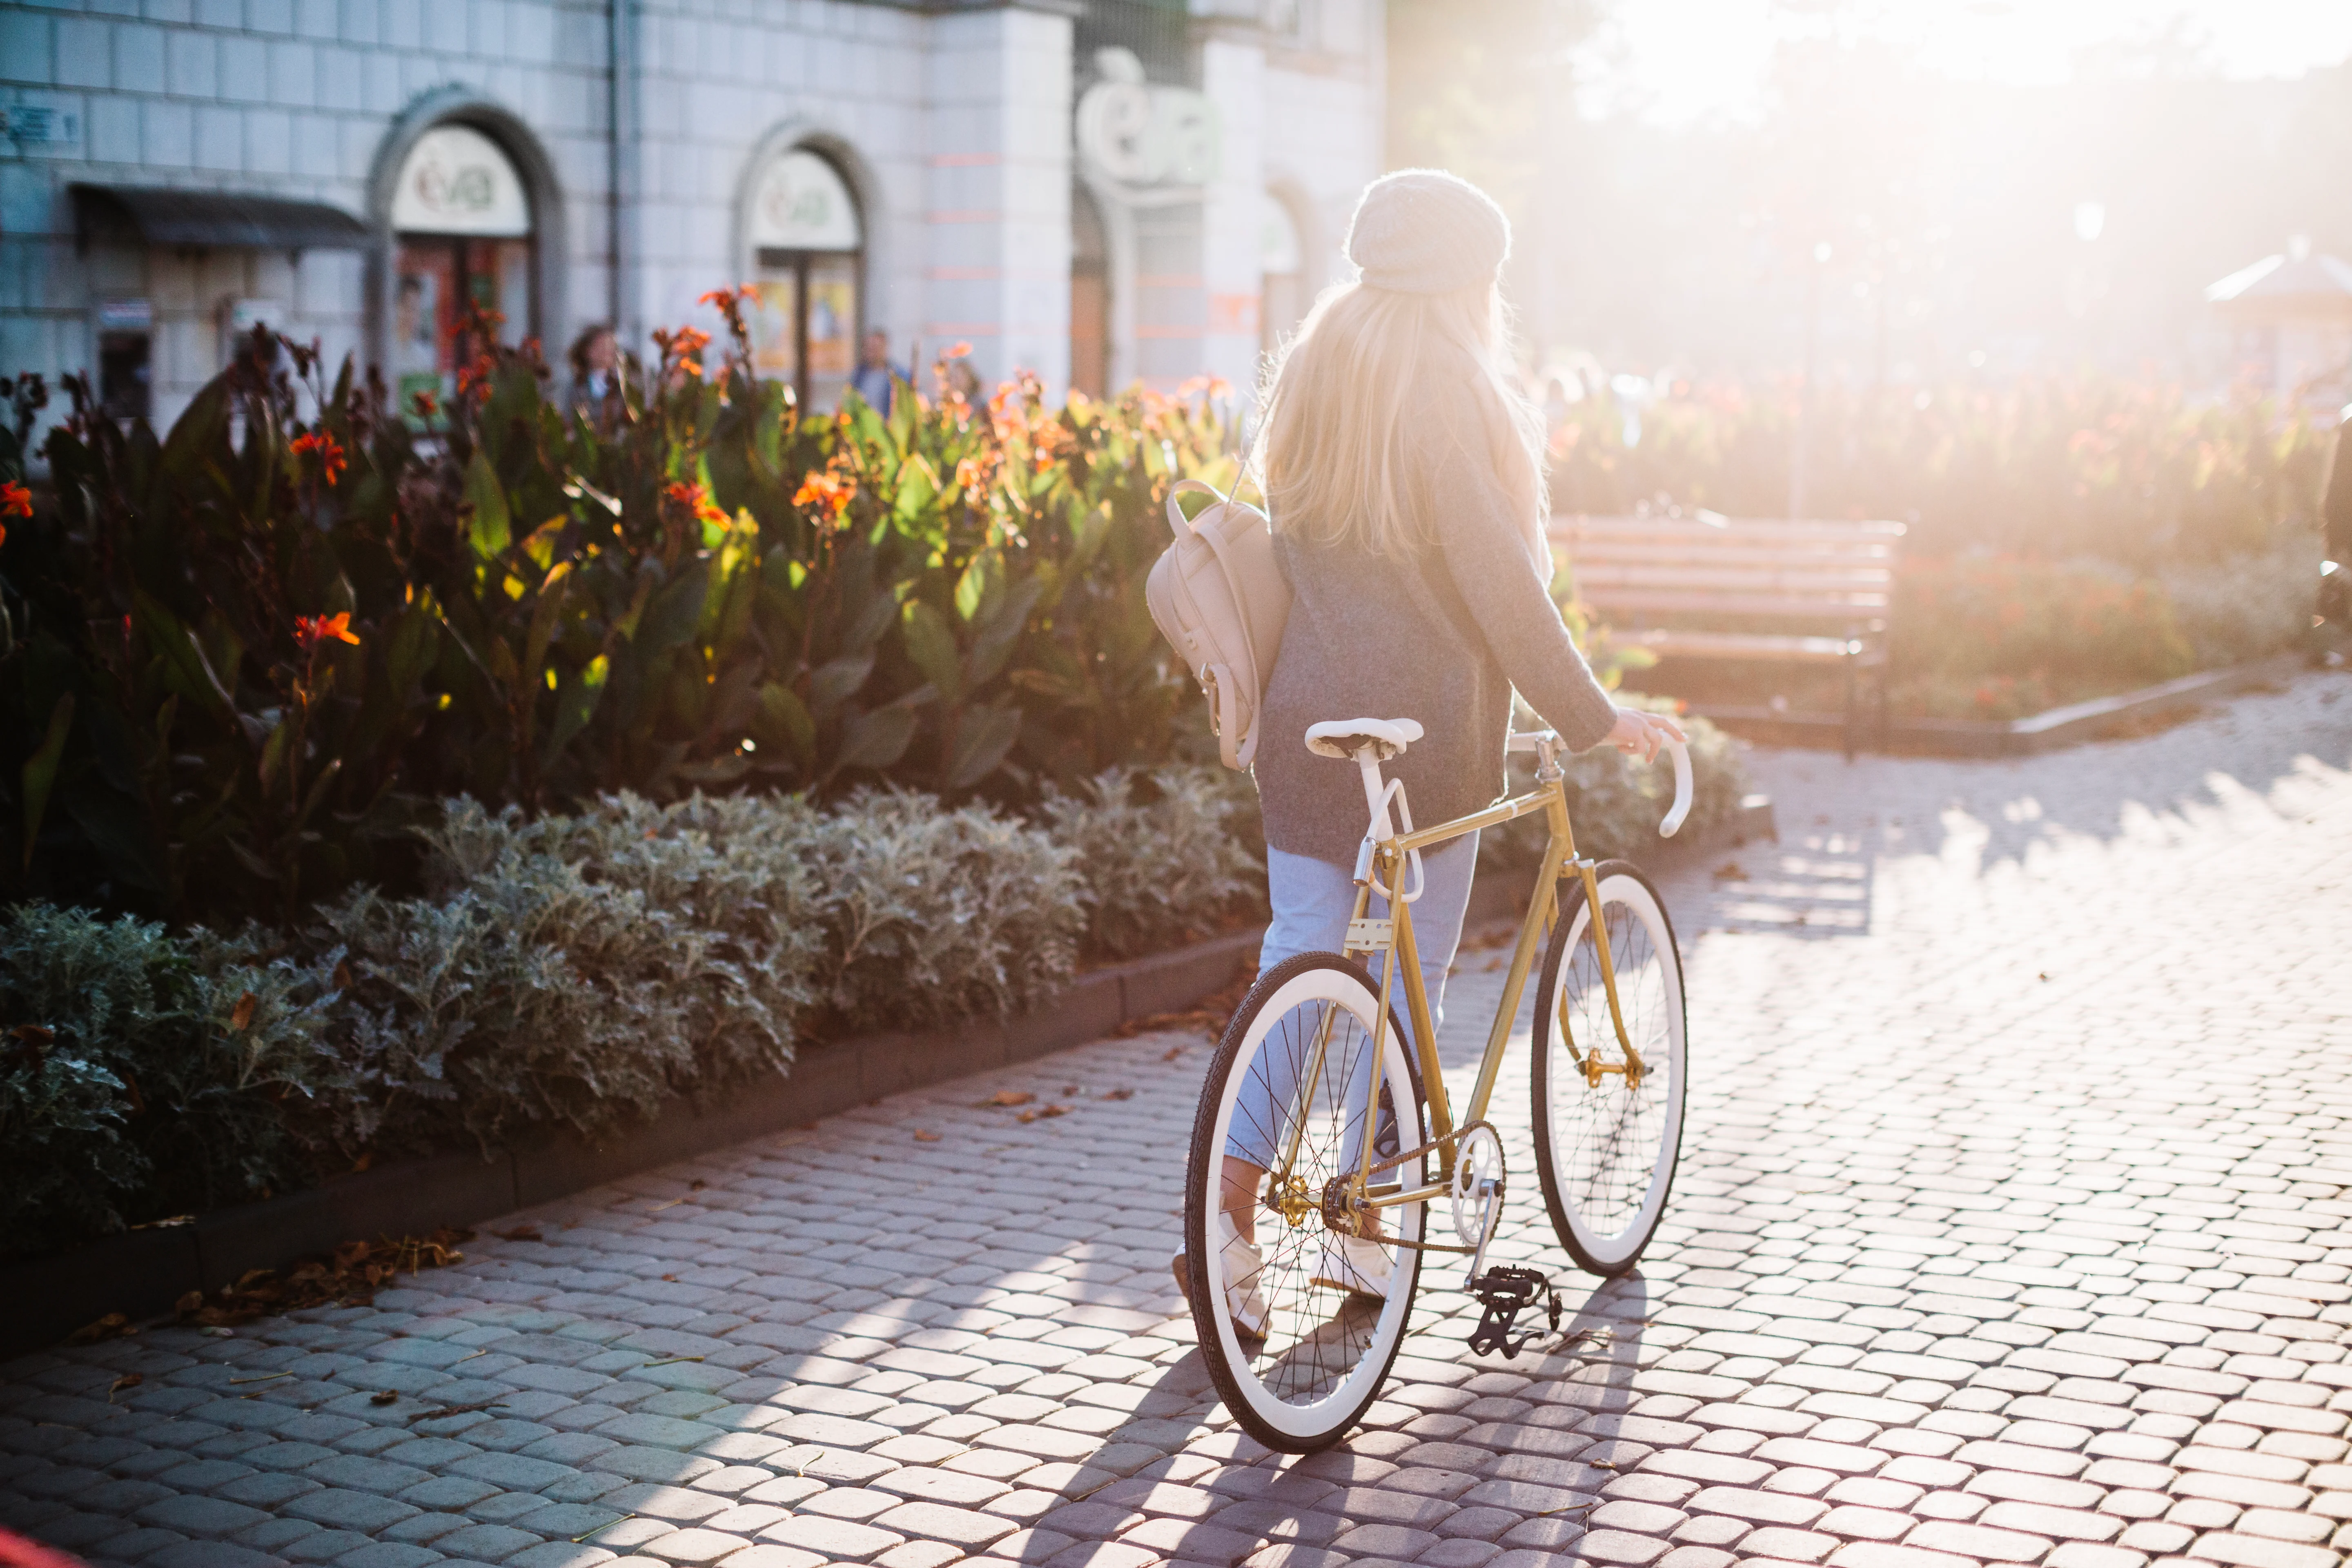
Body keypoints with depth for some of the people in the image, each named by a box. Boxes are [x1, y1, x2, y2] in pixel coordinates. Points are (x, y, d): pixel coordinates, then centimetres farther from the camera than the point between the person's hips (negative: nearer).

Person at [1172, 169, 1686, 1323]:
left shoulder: (1307, 378, 10)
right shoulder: (1447, 393, -12)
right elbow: (1501, 581, -15)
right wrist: (1590, 716, -9)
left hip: (1307, 723, 6)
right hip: (1426, 729, -6)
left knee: (1299, 957, 8)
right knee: (1404, 978, 6)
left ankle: (1232, 1213, -3)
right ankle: (1362, 1231, 14)